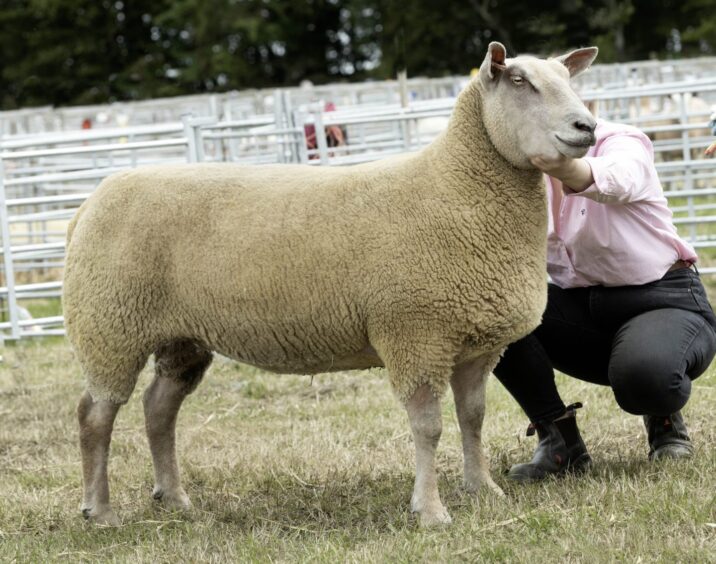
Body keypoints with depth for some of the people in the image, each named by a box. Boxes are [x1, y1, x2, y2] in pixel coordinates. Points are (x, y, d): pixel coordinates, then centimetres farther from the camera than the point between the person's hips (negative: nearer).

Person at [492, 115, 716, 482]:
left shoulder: (621, 142, -15)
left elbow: (618, 179, -42)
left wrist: (568, 169, -66)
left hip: (665, 300, -5)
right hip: (583, 307, 5)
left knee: (642, 372, -39)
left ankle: (664, 418, 0)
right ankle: (559, 440, -9)